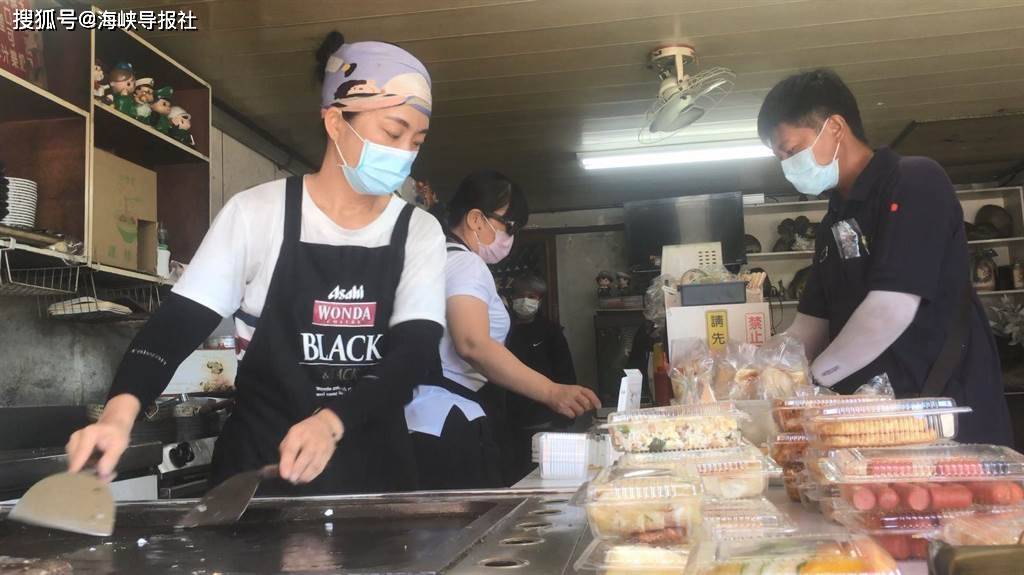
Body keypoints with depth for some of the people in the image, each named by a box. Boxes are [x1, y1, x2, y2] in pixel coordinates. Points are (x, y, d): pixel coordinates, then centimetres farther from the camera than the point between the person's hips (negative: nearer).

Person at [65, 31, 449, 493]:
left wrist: (332, 421, -29)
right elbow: (176, 324, -10)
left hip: (374, 469, 2)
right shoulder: (256, 213, -8)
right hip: (257, 464, -2)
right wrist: (120, 410, -28)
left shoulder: (420, 232, -2)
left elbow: (414, 353, -12)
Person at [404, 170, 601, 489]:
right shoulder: (465, 263, -9)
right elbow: (474, 346, -25)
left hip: (427, 420, 10)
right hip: (446, 422, -10)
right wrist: (552, 392, -27)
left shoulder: (442, 260, 22)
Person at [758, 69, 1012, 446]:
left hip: (947, 413, -7)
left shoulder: (914, 182, -12)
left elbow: (891, 311, -22)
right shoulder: (834, 223, 14)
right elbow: (811, 327, 13)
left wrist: (807, 380, -15)